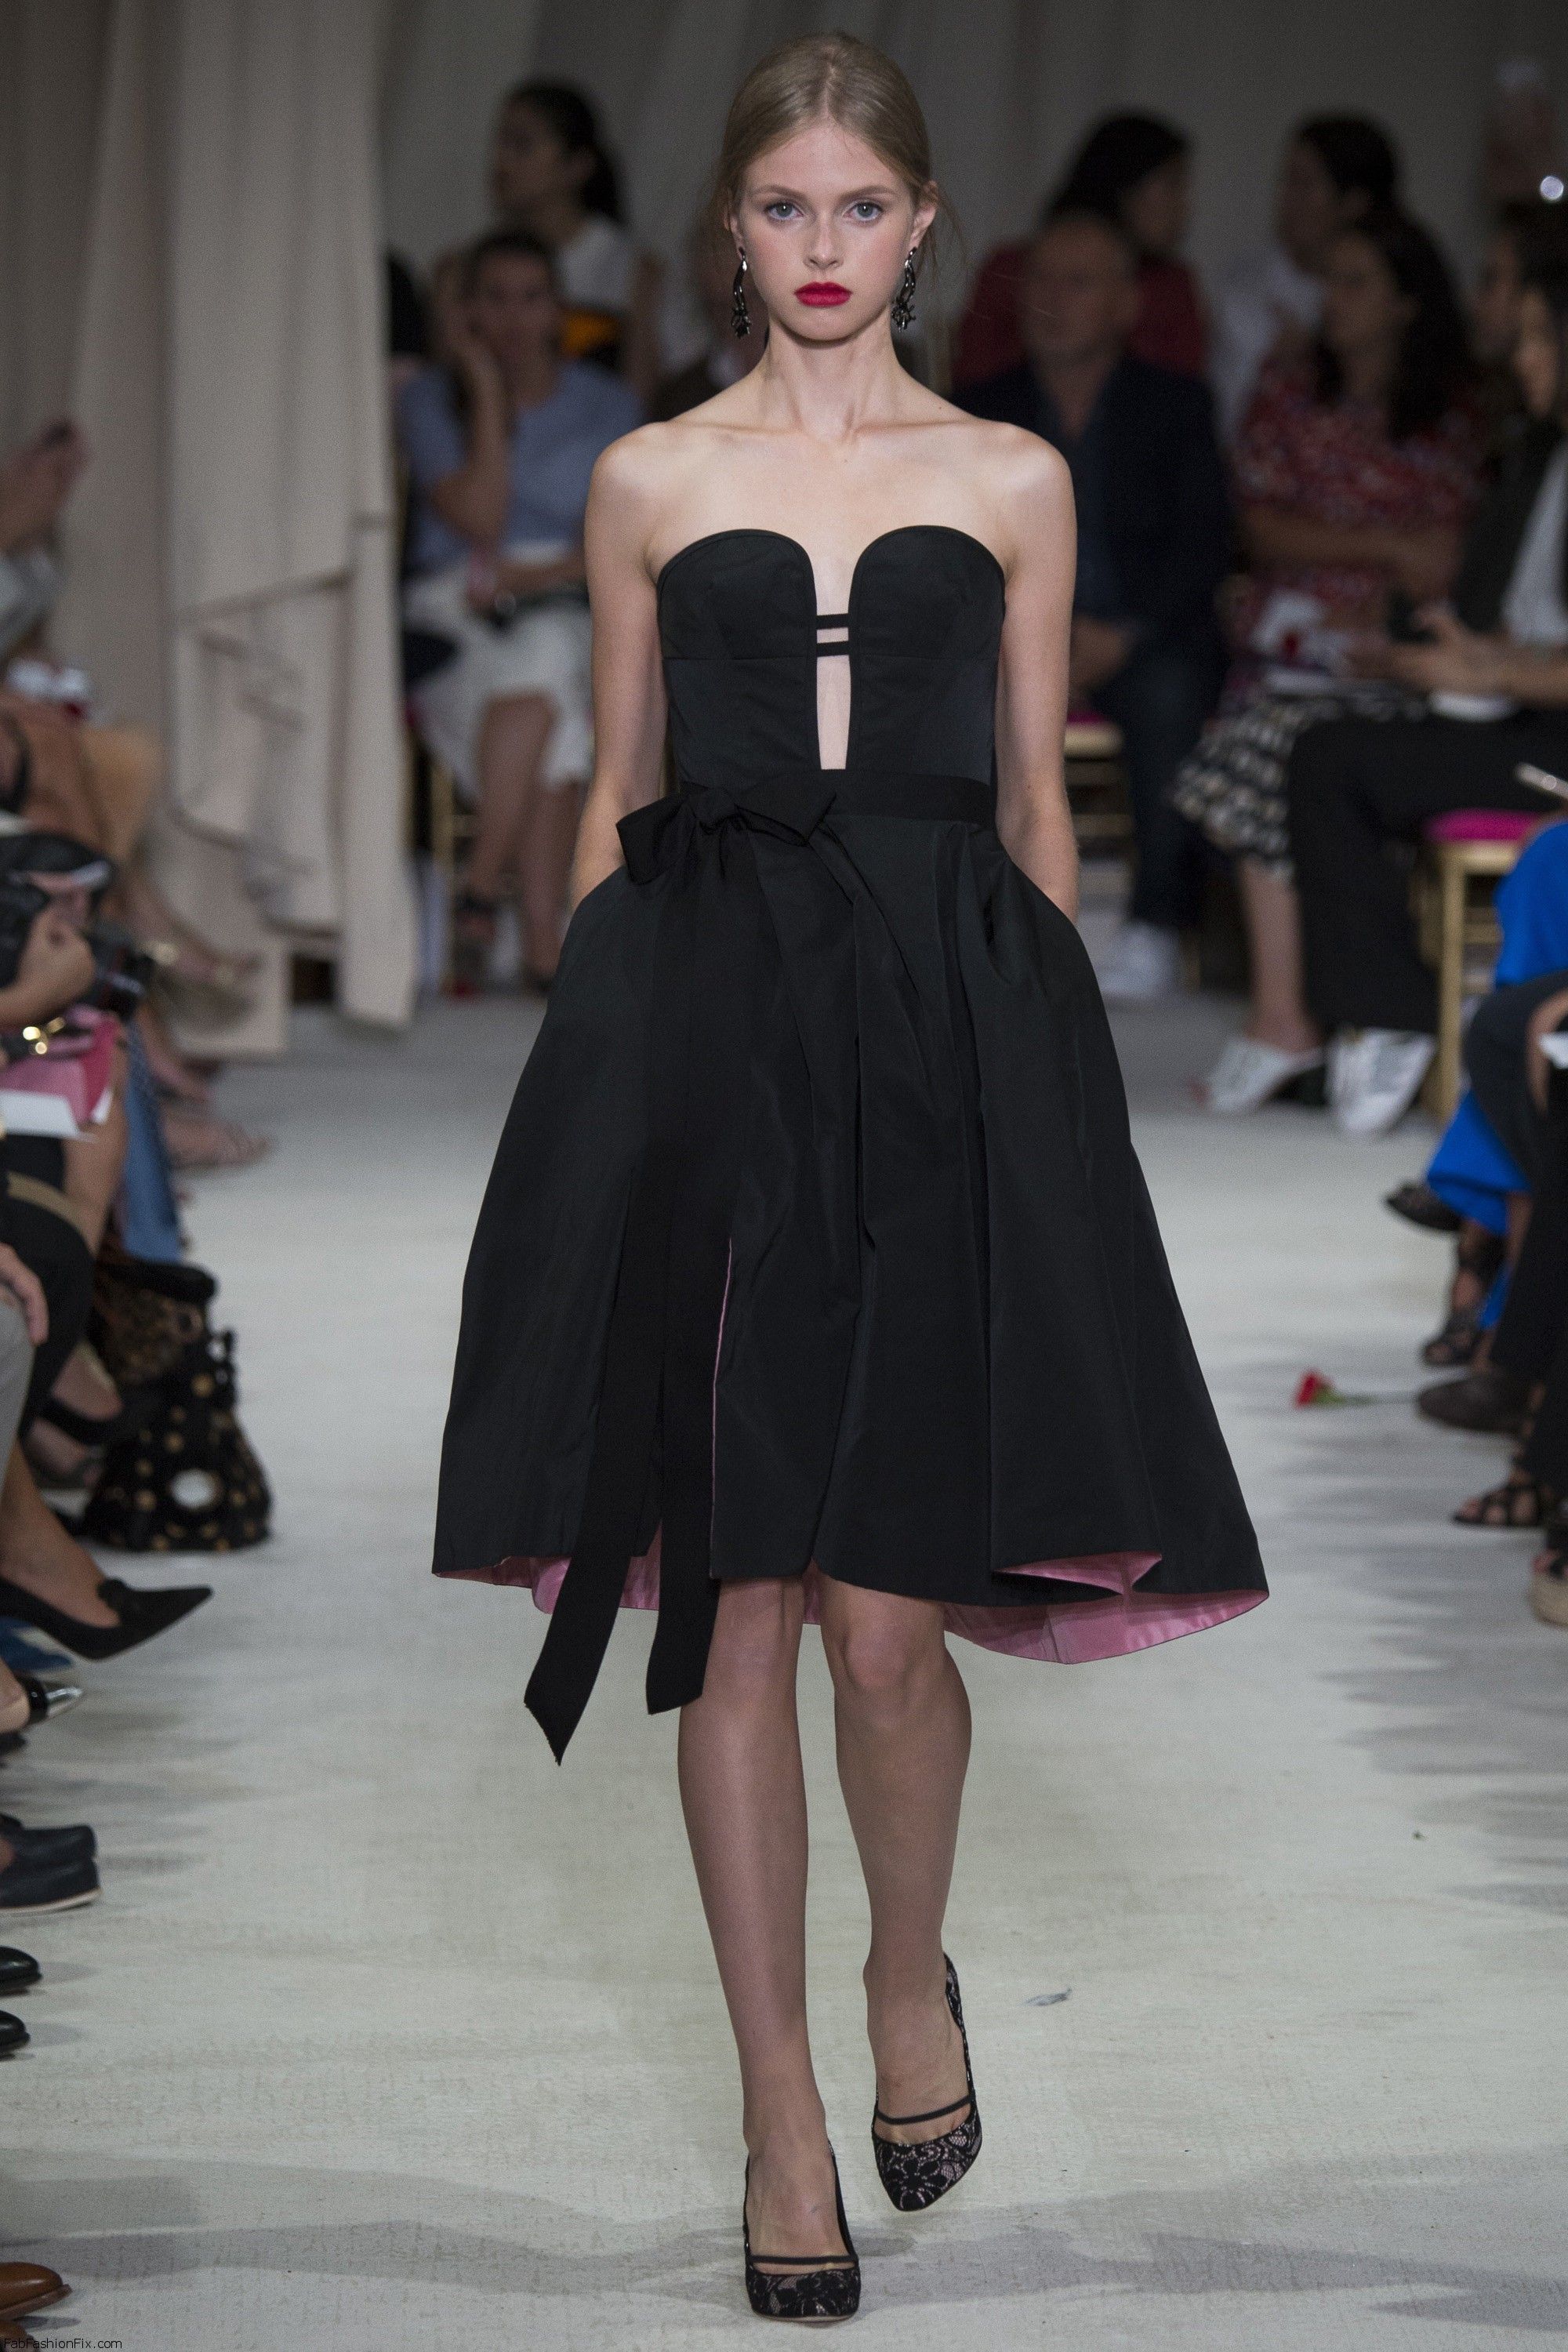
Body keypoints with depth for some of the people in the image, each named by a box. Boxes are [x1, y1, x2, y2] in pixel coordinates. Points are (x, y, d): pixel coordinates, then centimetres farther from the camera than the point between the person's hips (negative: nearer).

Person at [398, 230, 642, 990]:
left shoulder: (607, 405, 11)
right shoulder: (430, 399, 7)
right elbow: (480, 520, -8)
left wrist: (532, 577, -15)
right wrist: (488, 389, -6)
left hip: (569, 608, 1)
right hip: (452, 610, -1)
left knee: (543, 657, -37)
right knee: (542, 698, -35)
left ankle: (482, 890, -33)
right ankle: (541, 936, -35)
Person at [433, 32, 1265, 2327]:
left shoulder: (1013, 481, 10)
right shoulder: (649, 482, 10)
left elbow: (1036, 801, 12)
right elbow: (614, 797, 12)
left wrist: (1049, 1069, 6)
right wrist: (596, 1058, 6)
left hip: (944, 1037, 0)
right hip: (703, 1031, 1)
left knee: (889, 1621, -6)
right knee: (732, 1608, 0)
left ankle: (912, 1970, 24)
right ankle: (783, 2109, 11)